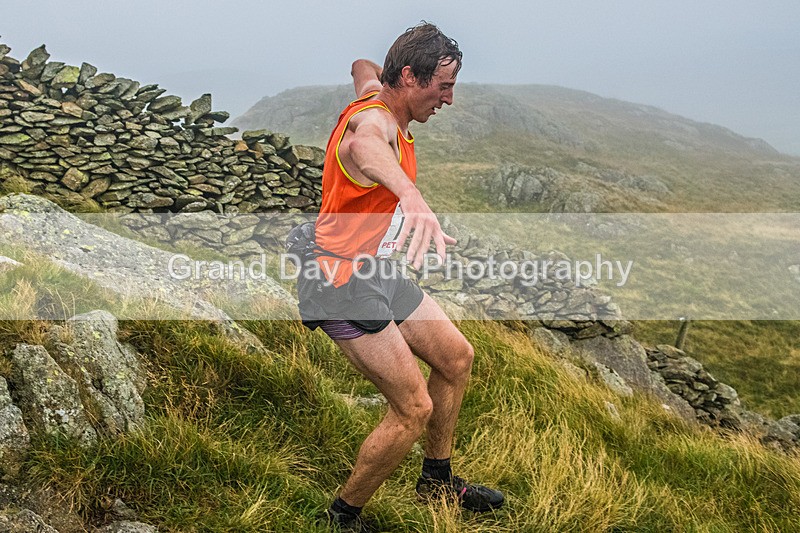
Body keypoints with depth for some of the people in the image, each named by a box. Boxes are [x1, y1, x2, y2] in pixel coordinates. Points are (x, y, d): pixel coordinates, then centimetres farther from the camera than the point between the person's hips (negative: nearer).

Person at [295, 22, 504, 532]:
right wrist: (411, 195, -71)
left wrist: (368, 69, 52)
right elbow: (359, 146, -52)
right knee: (414, 407, -11)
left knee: (456, 357, 16)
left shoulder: (376, 96, 5)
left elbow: (363, 67, 31)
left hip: (377, 272, 10)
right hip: (342, 284, -10)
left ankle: (437, 478, 34)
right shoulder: (373, 119, -24)